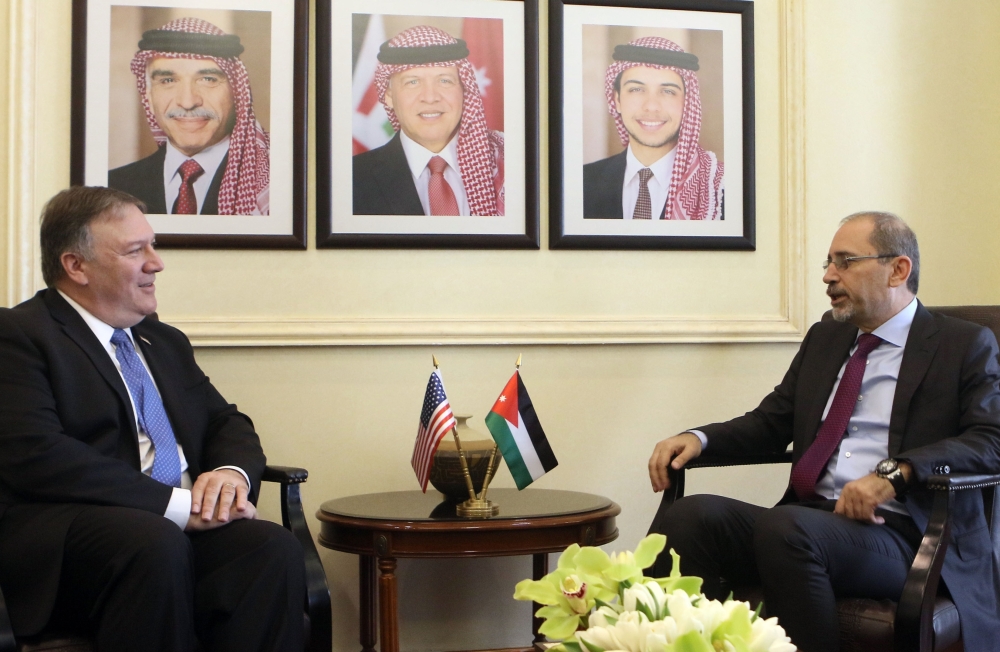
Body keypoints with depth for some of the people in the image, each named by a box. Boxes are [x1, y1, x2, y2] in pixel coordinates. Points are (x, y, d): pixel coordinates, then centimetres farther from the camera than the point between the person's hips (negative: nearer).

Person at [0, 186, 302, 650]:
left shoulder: (166, 342, 25)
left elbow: (227, 423, 22)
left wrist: (232, 472, -4)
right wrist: (176, 503, -19)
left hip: (186, 526, 6)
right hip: (66, 535, -5)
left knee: (273, 547, -26)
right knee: (157, 545, -37)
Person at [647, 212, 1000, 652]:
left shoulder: (965, 346, 6)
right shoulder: (823, 339, 22)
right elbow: (770, 422, 22)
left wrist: (895, 473, -23)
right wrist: (698, 438, 1)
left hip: (901, 535, -5)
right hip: (808, 520, 5)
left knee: (786, 527, -36)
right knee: (689, 516, -25)